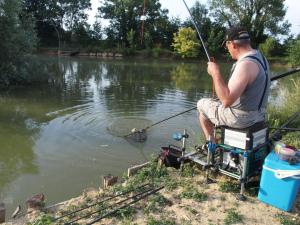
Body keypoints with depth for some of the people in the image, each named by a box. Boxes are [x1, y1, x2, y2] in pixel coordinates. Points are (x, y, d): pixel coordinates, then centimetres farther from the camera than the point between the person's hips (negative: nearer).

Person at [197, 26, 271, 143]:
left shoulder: (246, 64, -28)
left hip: (241, 117, -9)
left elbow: (226, 100, -33)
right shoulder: (260, 57, 4)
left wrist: (215, 73, -25)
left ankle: (211, 143, 21)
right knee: (217, 102, 32)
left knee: (201, 104, 11)